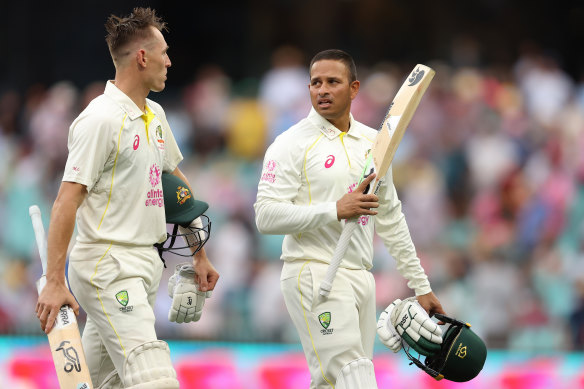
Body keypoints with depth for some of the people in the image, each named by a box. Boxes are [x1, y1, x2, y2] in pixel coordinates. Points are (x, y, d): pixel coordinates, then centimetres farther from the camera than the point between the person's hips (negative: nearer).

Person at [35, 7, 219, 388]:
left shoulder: (156, 115, 14)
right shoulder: (101, 120, -14)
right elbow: (67, 201, -17)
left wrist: (200, 255, 24)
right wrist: (55, 282, -22)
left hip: (143, 266, 9)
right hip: (107, 267, -9)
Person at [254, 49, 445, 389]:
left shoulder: (373, 142, 15)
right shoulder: (292, 144, -5)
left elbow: (391, 218, 23)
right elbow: (266, 215, -14)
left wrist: (421, 285, 22)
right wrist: (335, 210, -22)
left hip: (361, 278, 6)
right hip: (314, 273, -6)